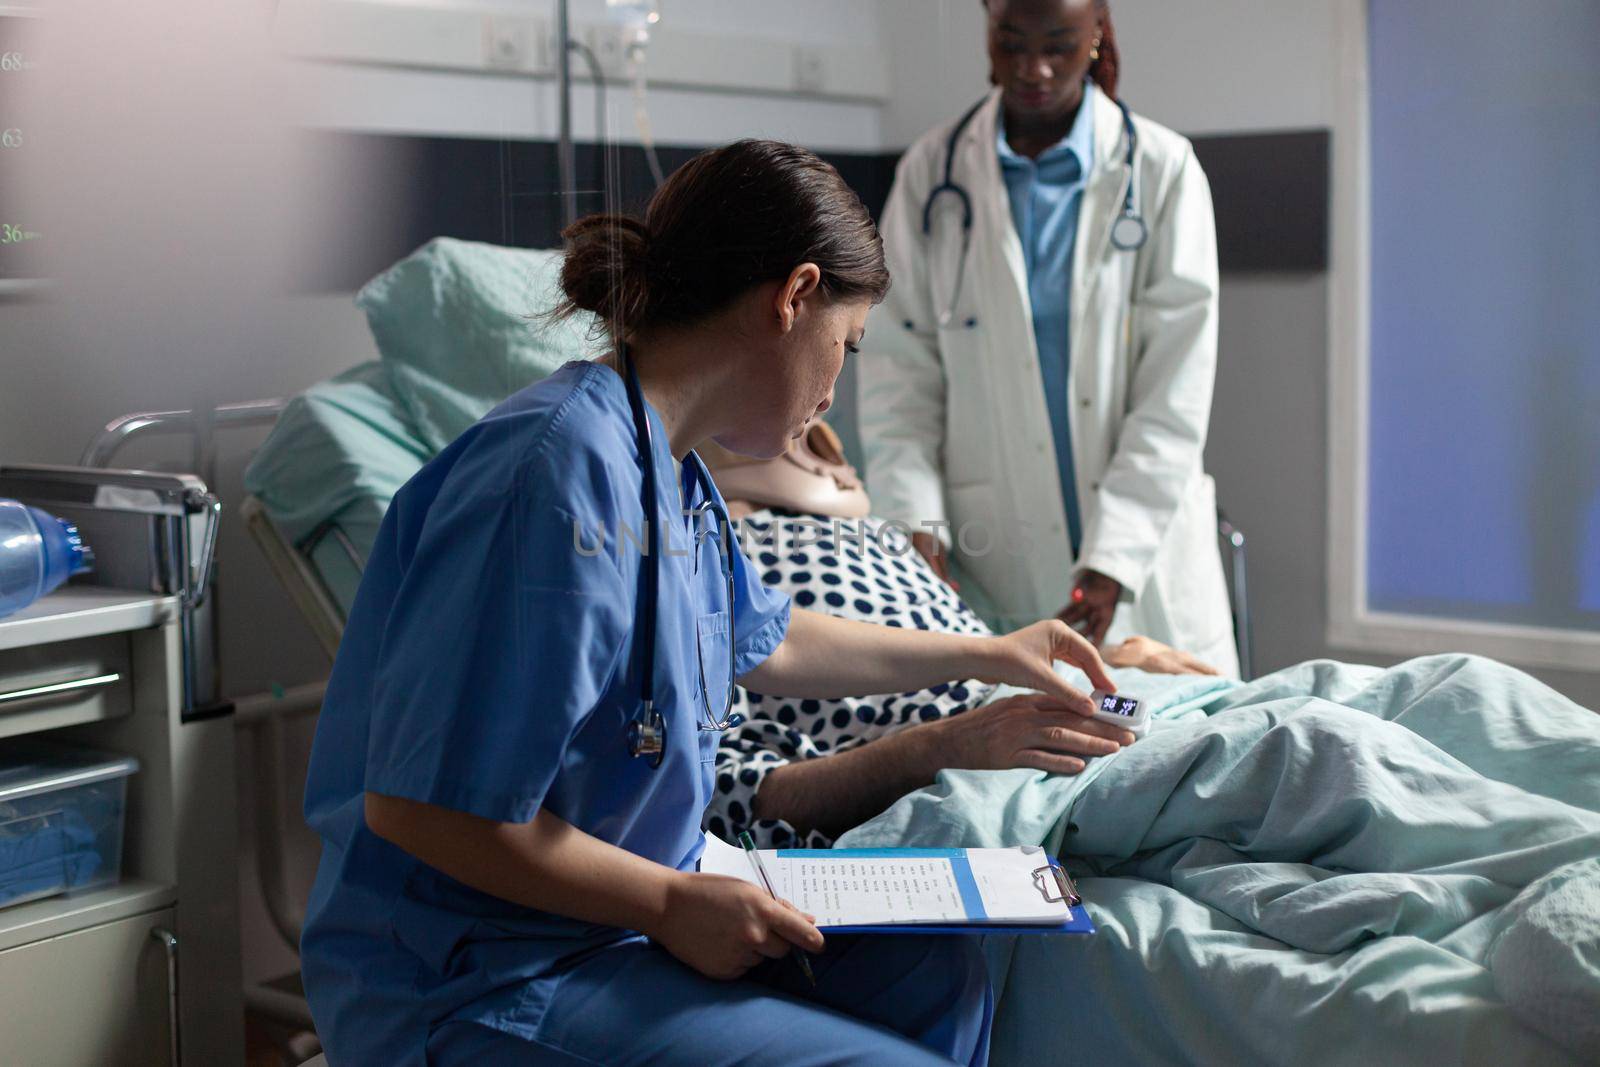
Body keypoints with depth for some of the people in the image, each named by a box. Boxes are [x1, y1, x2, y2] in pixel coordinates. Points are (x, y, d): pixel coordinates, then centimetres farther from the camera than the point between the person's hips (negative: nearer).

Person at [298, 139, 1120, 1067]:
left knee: (932, 974, 10)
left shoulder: (678, 482, 8)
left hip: (619, 913, 10)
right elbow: (420, 806, -27)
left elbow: (762, 640, 29)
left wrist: (987, 655, 36)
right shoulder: (566, 470, -25)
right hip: (469, 991, -10)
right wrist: (672, 904, -19)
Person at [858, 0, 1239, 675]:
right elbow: (897, 369, 2)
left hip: (1145, 556, 0)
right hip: (991, 563, 0)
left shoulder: (1163, 171, 1)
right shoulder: (931, 175, 5)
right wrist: (915, 524, -12)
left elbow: (1177, 394, -5)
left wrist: (1114, 559, -14)